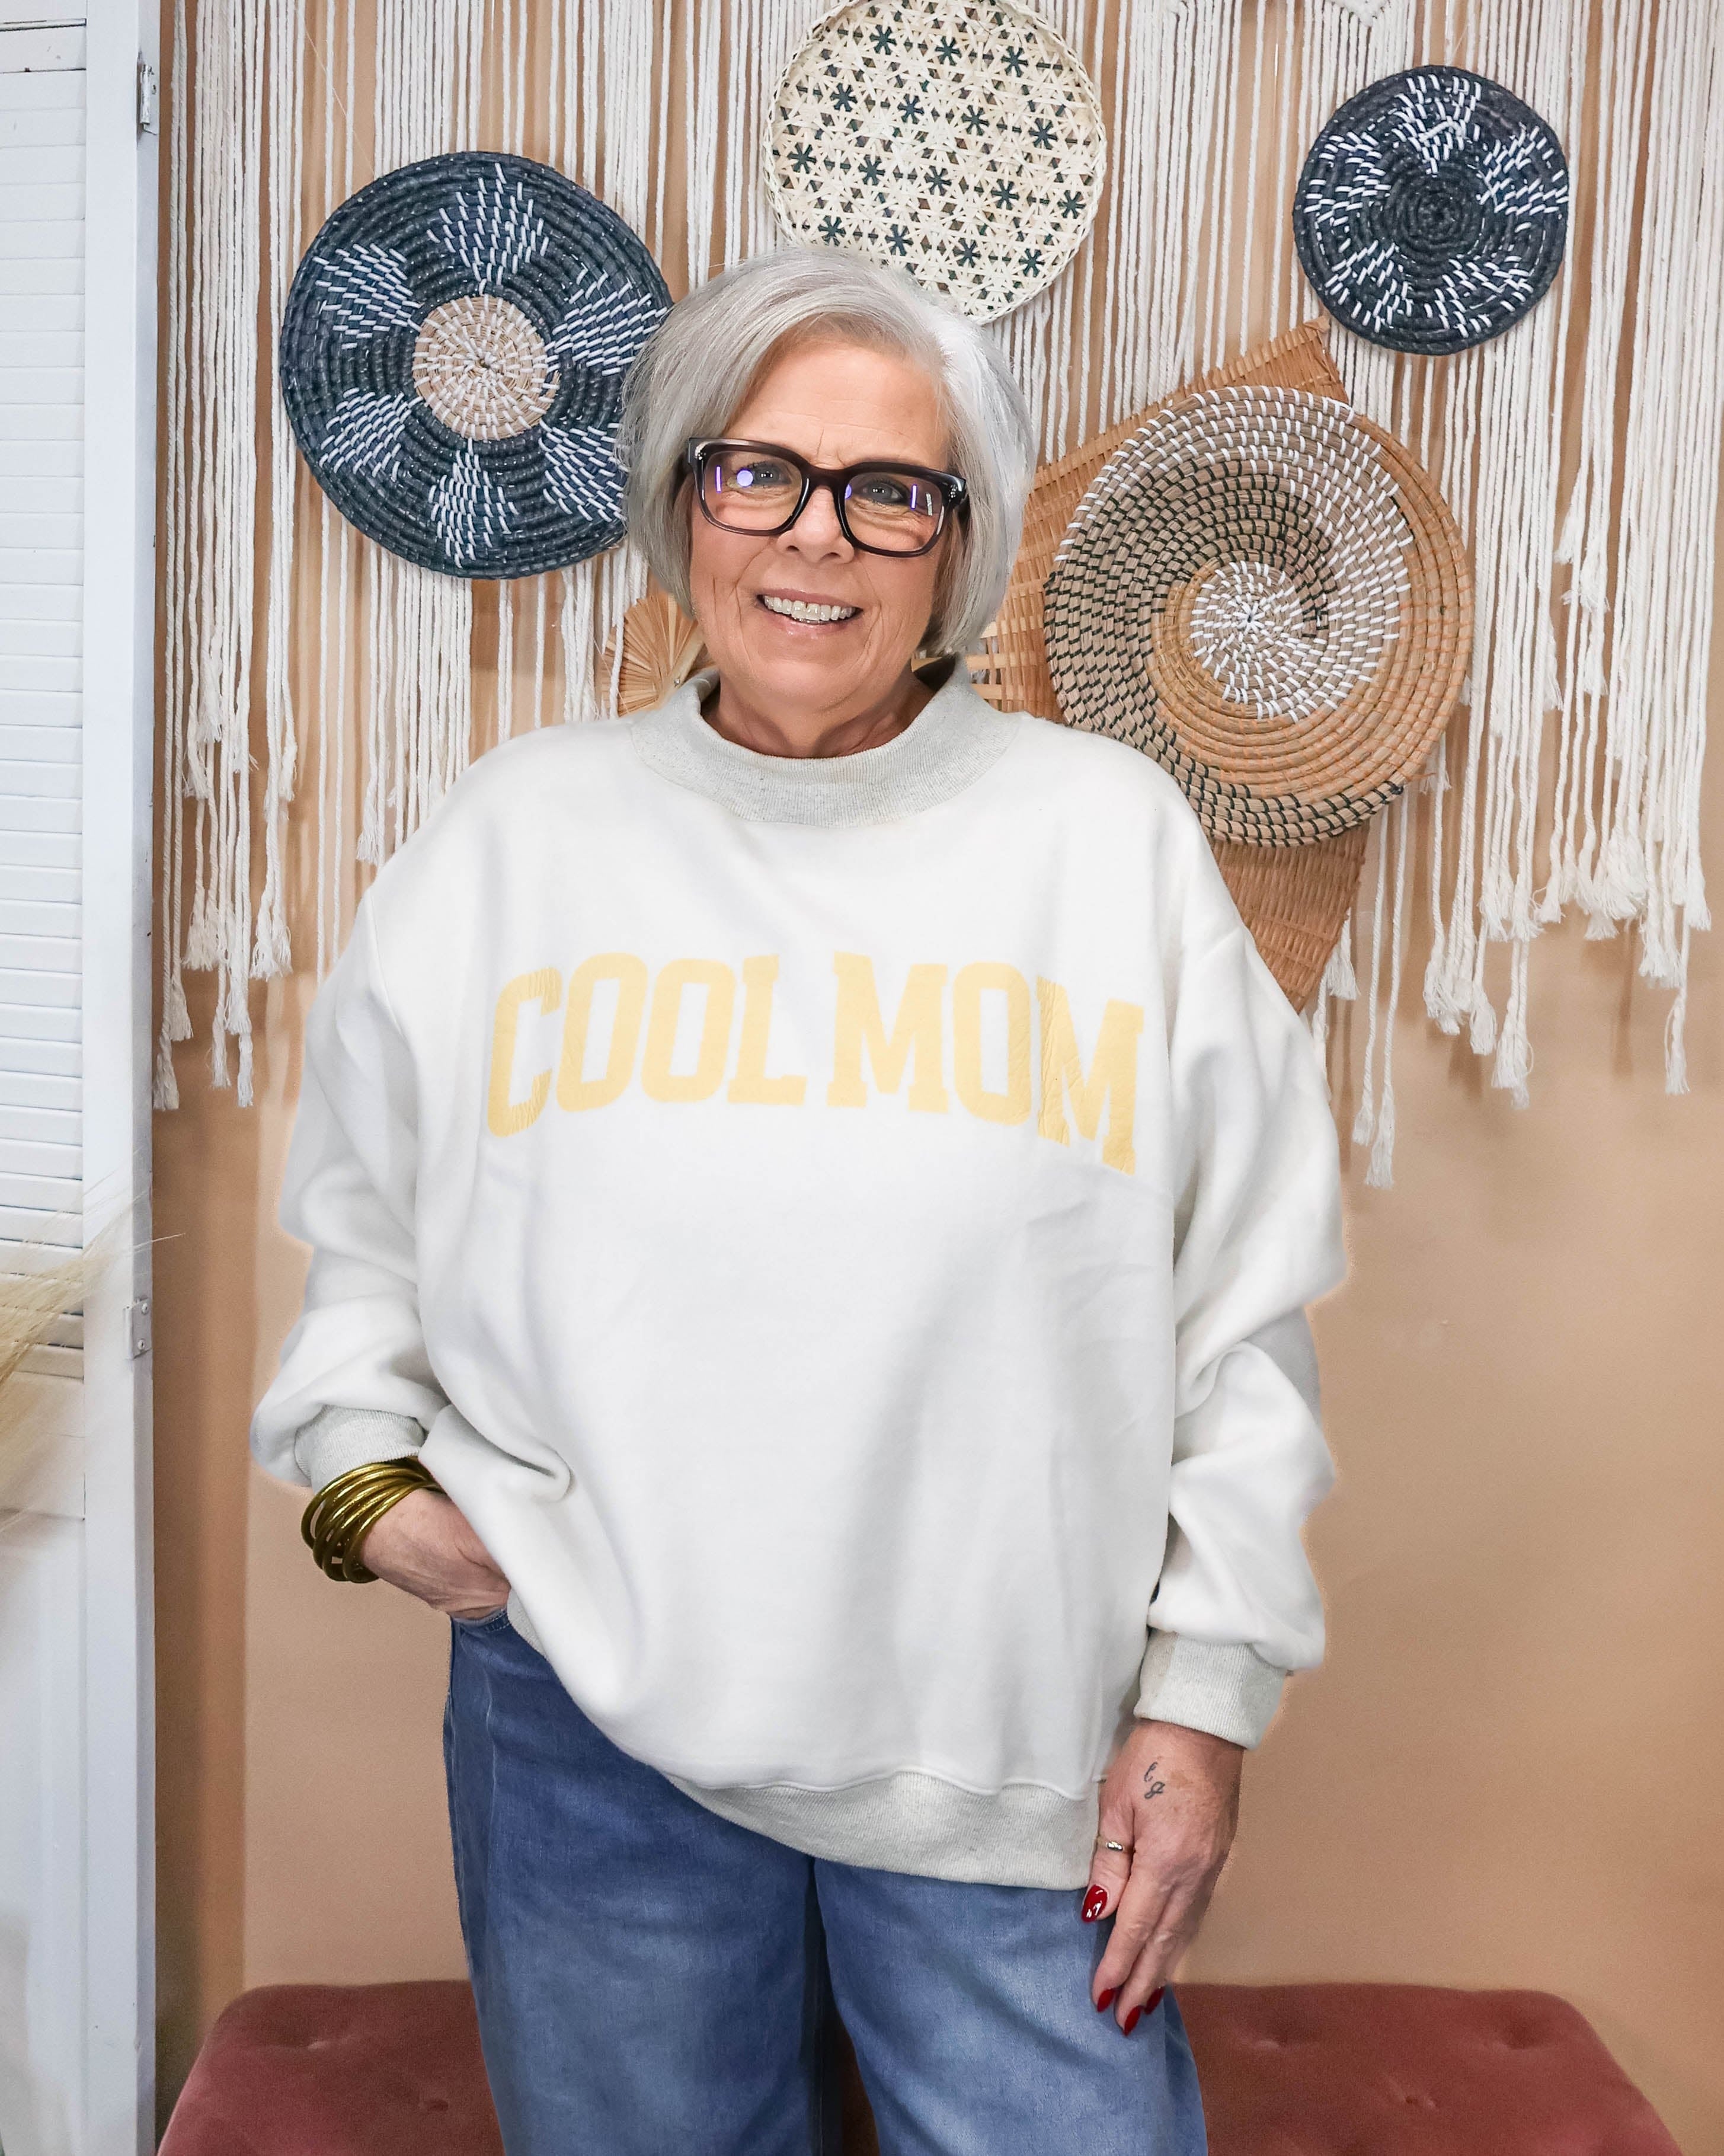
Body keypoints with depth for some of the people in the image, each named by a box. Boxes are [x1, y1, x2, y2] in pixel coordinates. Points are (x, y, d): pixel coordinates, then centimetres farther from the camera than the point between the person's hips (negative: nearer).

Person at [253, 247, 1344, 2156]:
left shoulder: (1115, 836, -1)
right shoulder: (516, 832, 3)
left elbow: (1245, 1310, 2)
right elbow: (360, 1220, 15)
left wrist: (1204, 1690, 1)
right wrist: (366, 1472, 0)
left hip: (1016, 1746, -1)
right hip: (591, 1718, 2)